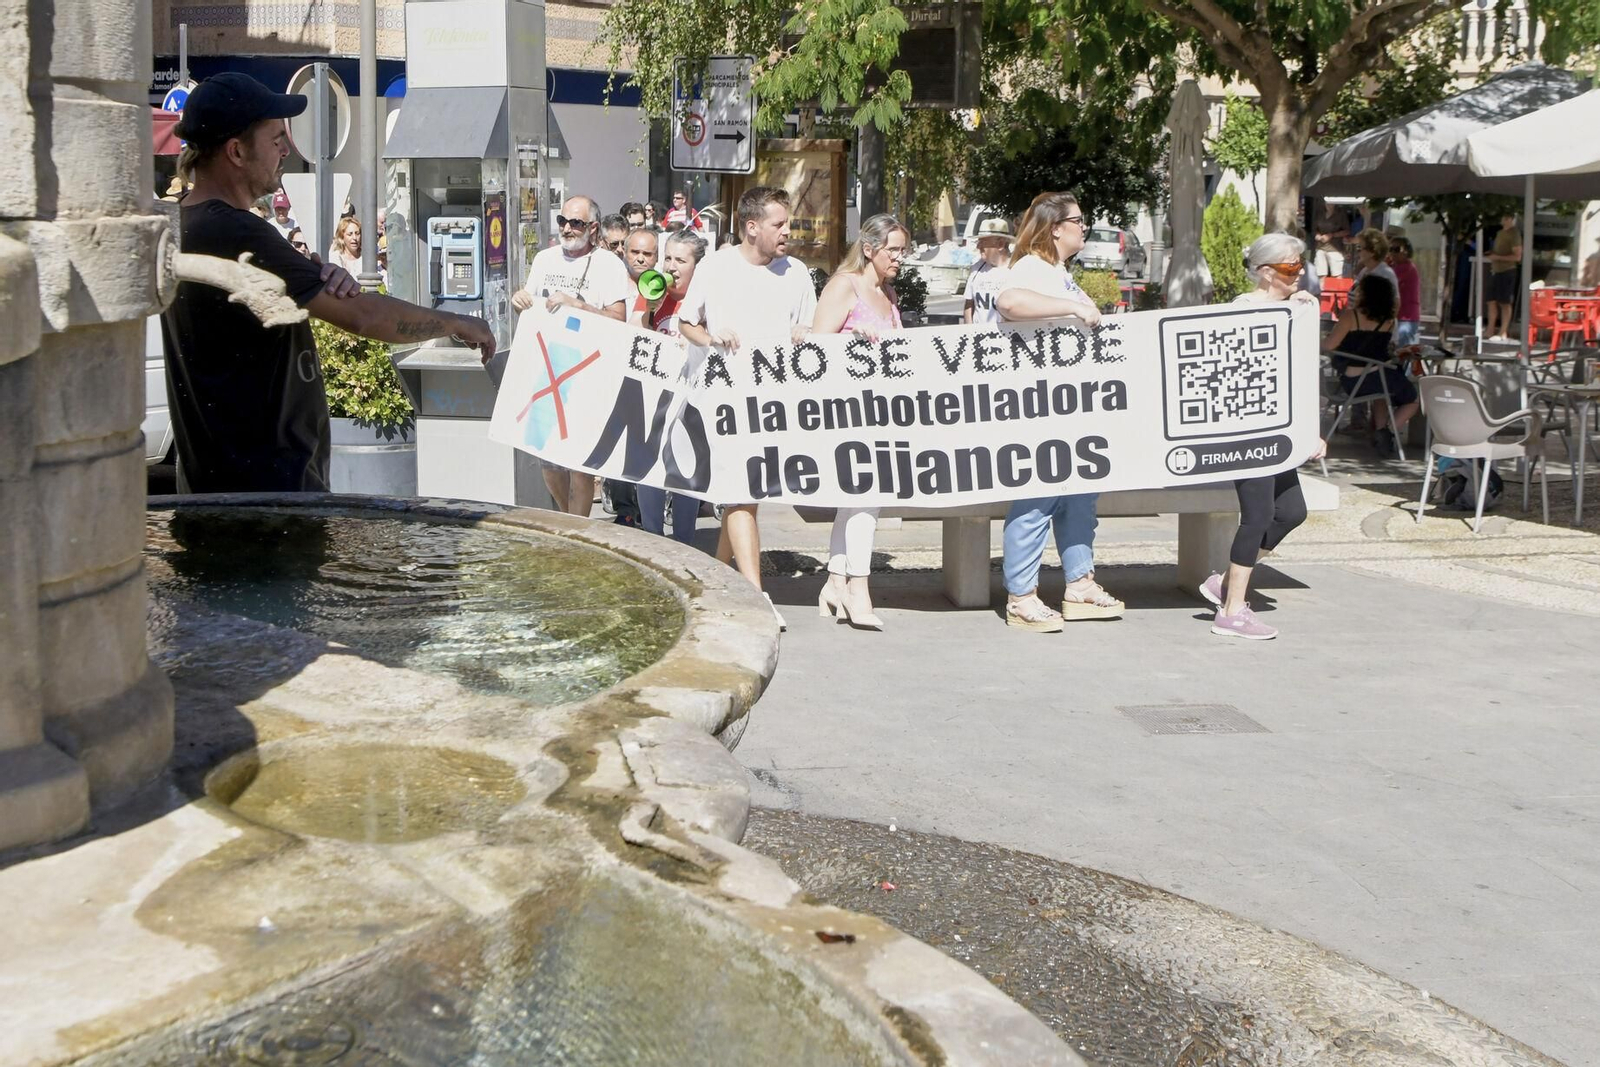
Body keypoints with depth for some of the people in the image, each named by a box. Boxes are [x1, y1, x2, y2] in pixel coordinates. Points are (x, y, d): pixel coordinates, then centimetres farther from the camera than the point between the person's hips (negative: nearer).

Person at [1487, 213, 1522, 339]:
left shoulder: (1514, 234, -10)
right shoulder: (1500, 233, 16)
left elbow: (1517, 257, -16)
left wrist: (1498, 257, -17)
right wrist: (1492, 254, 7)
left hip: (1507, 271, -8)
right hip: (1495, 271, 8)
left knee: (1505, 303, -4)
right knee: (1492, 302, 7)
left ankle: (1502, 333, -2)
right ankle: (1490, 332, 10)